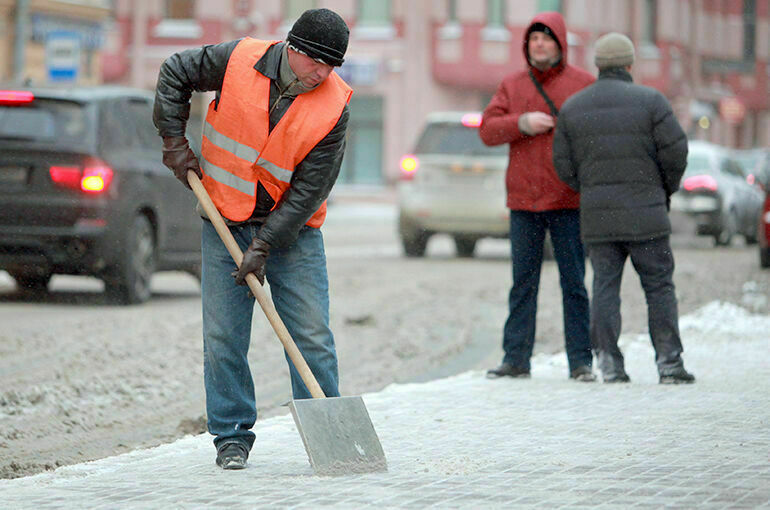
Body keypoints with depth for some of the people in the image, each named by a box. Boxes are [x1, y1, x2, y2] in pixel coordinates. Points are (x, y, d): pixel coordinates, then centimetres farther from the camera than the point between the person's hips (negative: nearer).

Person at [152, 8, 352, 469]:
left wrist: (264, 246, -19)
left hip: (292, 228, -1)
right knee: (223, 337, 1)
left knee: (312, 337, -3)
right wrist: (175, 142, -1)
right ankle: (232, 437, 11)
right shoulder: (239, 60, -13)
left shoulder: (334, 105, -16)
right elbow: (175, 73, 4)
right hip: (226, 221, 1)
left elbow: (309, 189, -15)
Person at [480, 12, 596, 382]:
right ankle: (516, 358, 8)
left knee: (574, 283, -1)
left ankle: (581, 361, 2)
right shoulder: (512, 86, 13)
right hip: (523, 202, 3)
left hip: (568, 202, -3)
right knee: (522, 283, 5)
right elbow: (487, 130, 5)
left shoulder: (582, 84, 4)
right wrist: (522, 124, -13)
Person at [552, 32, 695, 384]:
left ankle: (609, 363, -1)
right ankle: (669, 363, 0)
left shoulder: (572, 107, 6)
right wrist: (667, 189, 10)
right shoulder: (650, 101, -4)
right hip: (645, 212, -3)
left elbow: (564, 165, 6)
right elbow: (675, 151, -8)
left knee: (605, 286, 7)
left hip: (596, 215, 3)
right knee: (659, 287, 3)